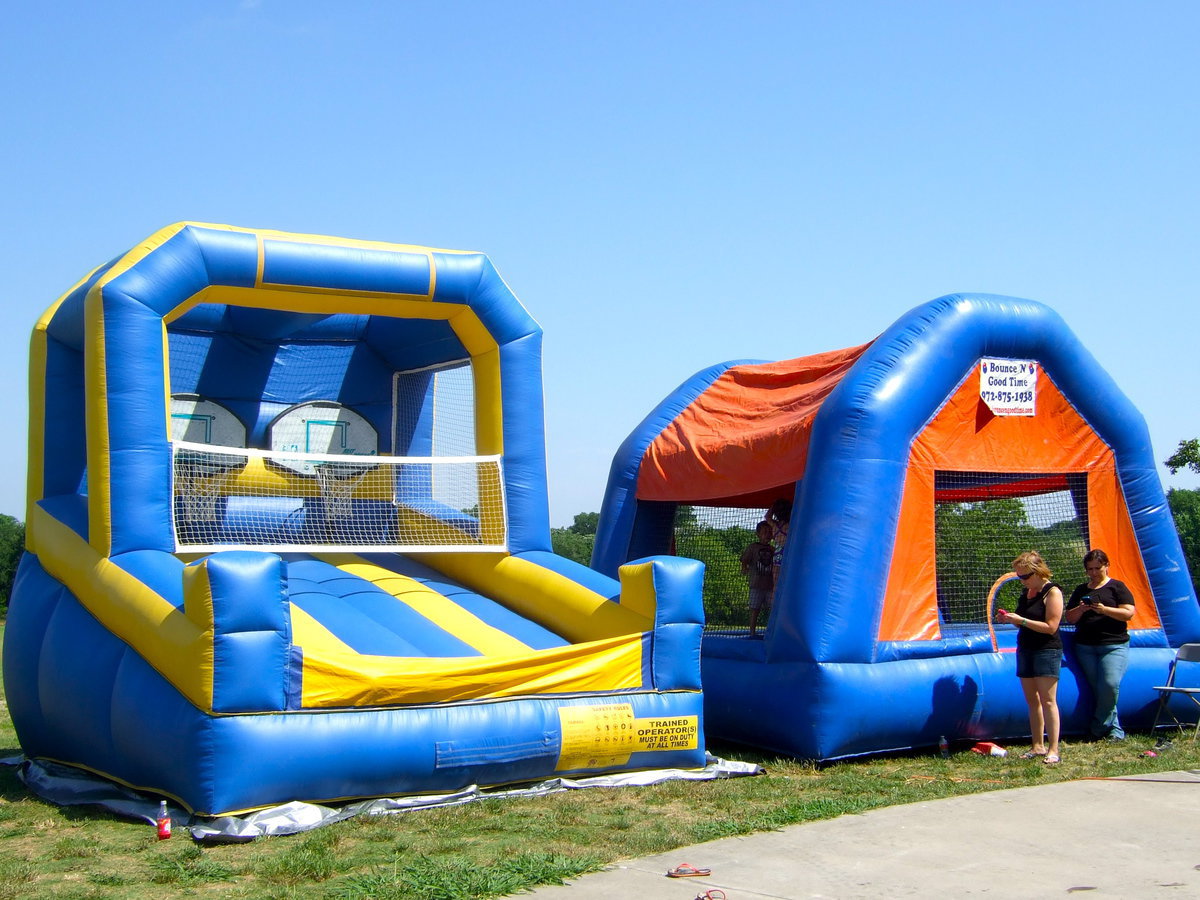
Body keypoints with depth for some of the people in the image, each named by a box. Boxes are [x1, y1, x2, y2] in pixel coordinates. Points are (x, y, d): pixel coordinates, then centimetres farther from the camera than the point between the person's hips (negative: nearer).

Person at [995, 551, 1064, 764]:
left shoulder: (1052, 592, -11)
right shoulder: (1026, 592, 13)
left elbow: (1051, 627, -17)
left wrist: (1021, 620, -20)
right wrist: (1010, 619, 3)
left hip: (1047, 651, -8)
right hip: (1025, 649, 8)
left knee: (1047, 701, -8)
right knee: (1032, 701, 8)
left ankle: (1053, 750, -7)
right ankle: (1037, 746, 13)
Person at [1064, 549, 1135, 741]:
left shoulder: (1117, 587, 4)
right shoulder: (1080, 591, 16)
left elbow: (1128, 613, -7)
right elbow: (1069, 618, 14)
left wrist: (1104, 610, -20)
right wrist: (1080, 609, -7)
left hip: (1114, 645, -4)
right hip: (1085, 647, 4)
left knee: (1109, 685, -18)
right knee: (1097, 689, 0)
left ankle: (1098, 729, -5)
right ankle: (1115, 730, 8)